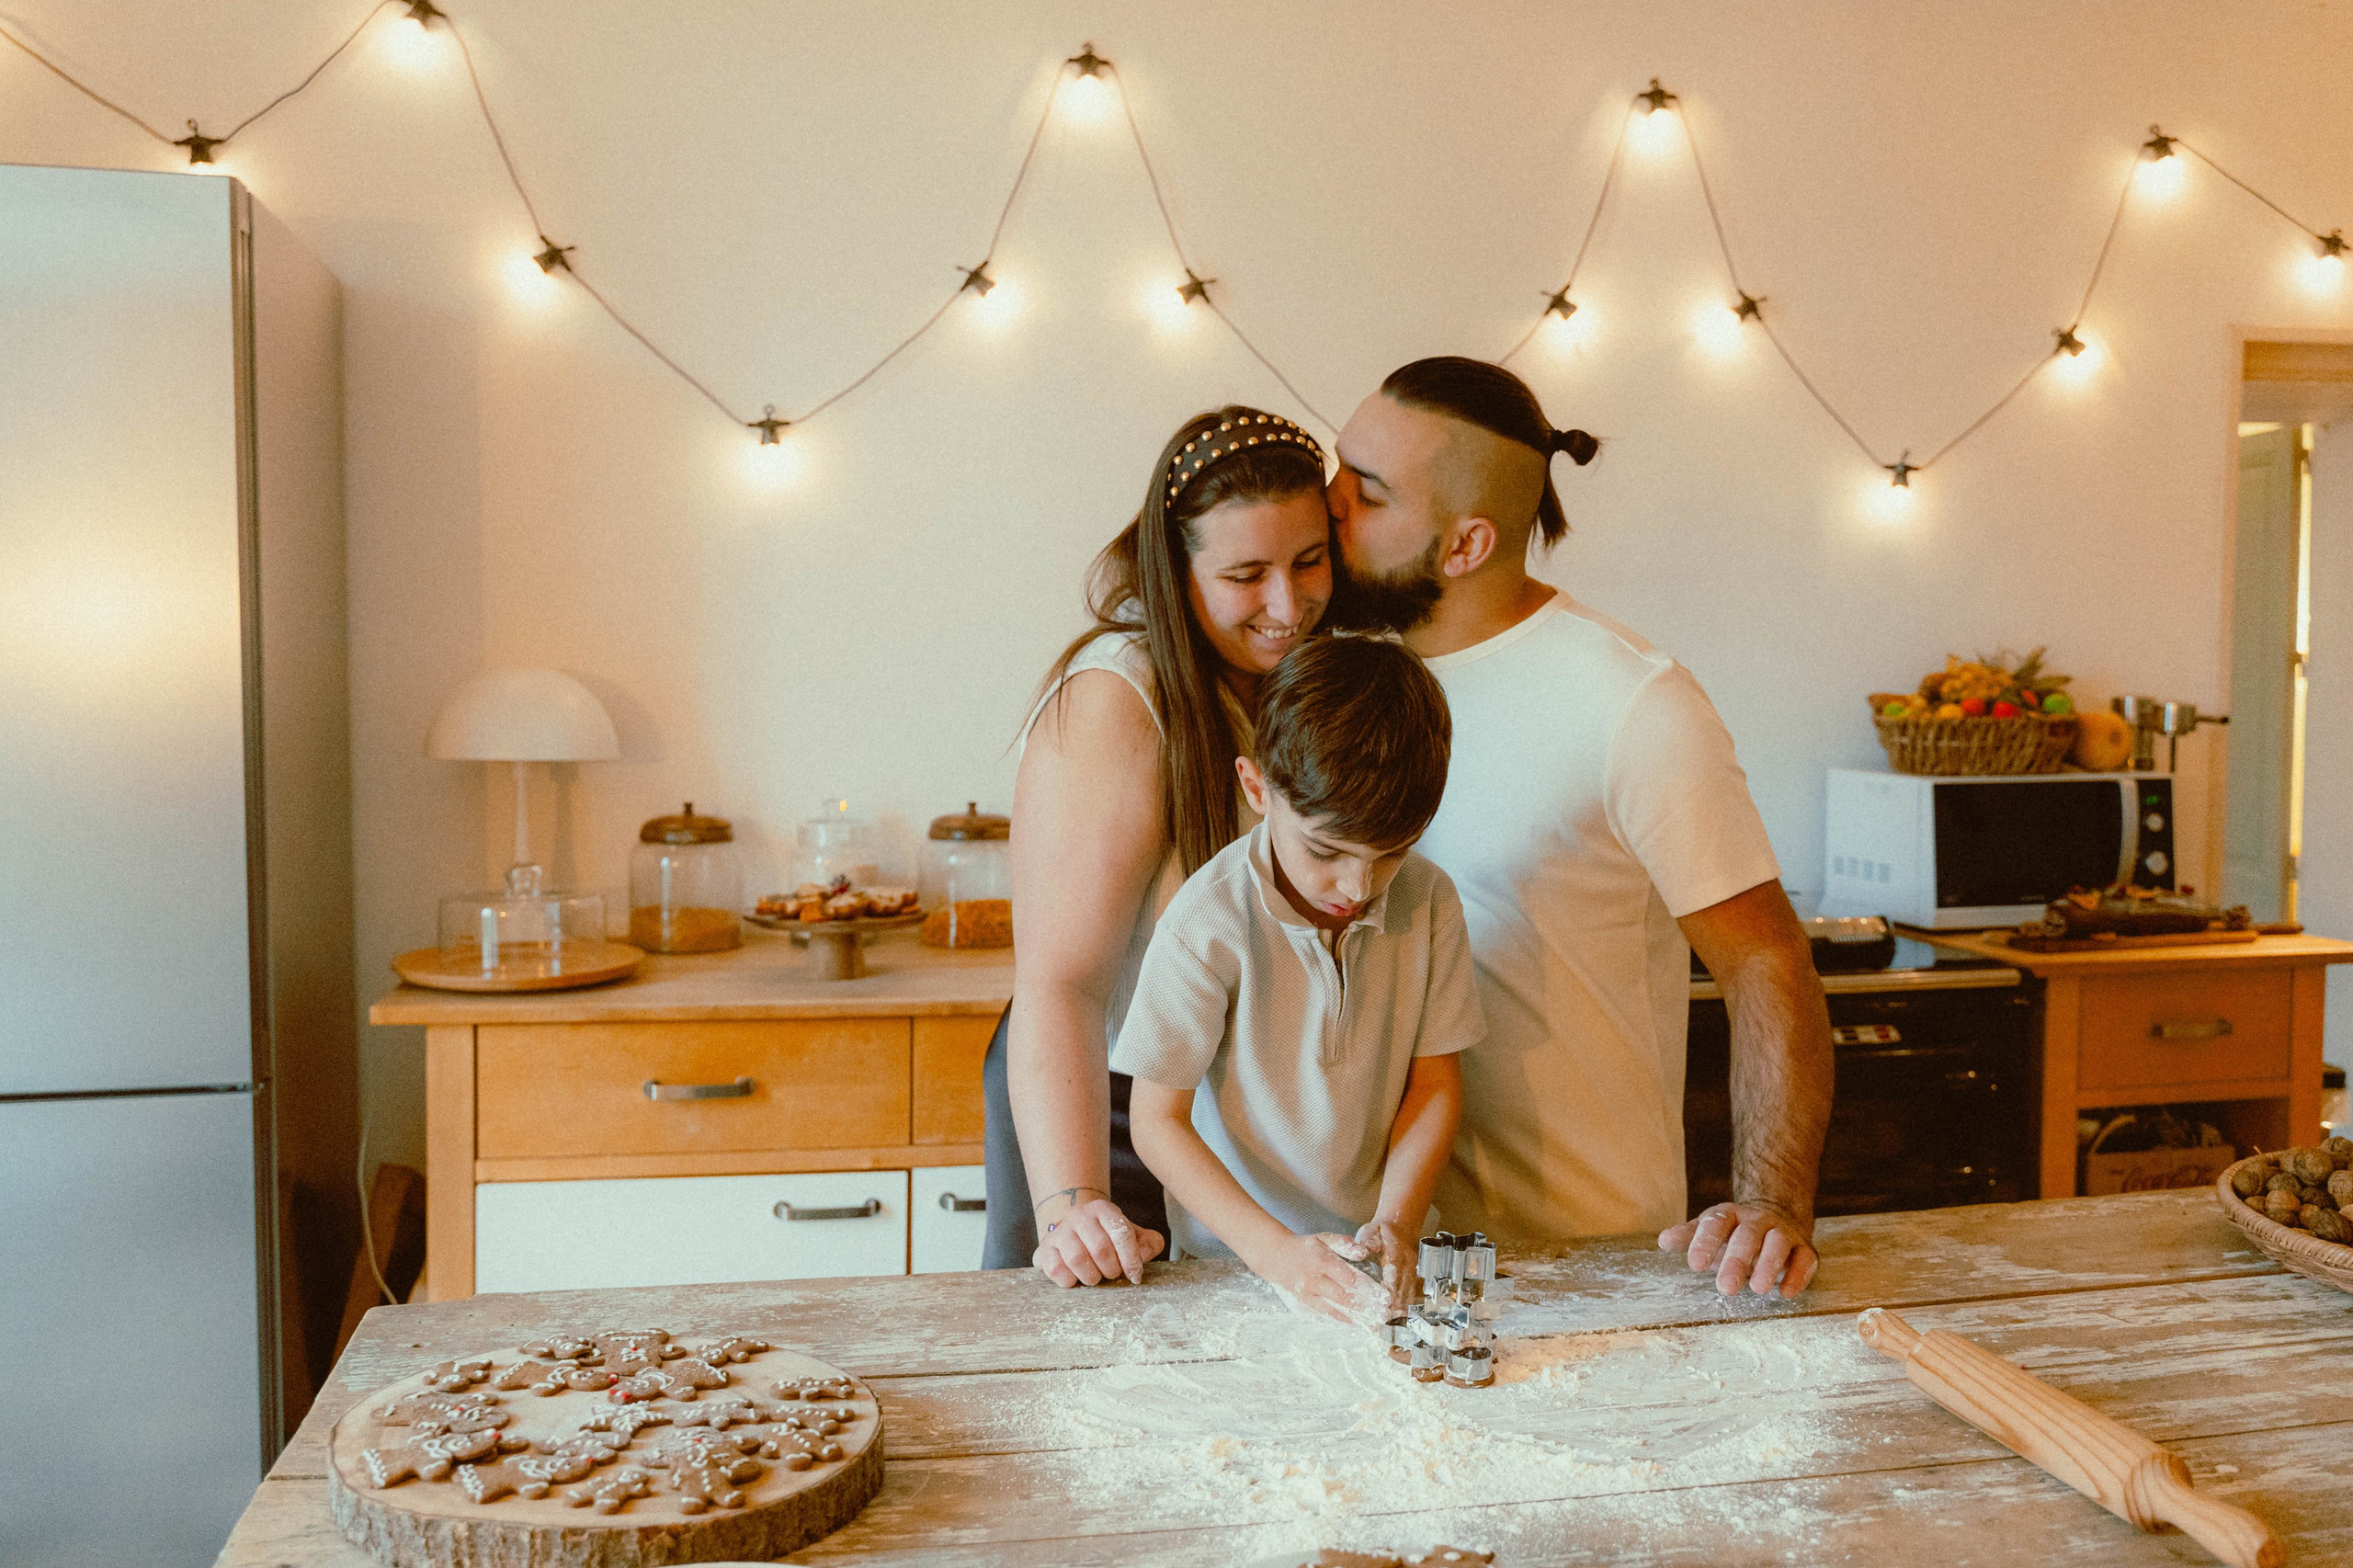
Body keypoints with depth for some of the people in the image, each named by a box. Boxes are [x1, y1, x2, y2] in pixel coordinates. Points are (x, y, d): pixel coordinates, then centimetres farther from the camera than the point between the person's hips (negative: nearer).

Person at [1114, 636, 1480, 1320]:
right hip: (1235, 1261, -2)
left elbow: (1435, 1082, 5)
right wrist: (1275, 1251, -18)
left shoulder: (1428, 901, -5)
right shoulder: (1206, 925, -17)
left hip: (1377, 1257, 2)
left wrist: (1397, 1223, -8)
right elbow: (1156, 1121, -11)